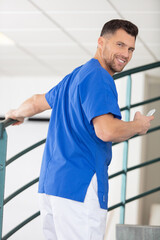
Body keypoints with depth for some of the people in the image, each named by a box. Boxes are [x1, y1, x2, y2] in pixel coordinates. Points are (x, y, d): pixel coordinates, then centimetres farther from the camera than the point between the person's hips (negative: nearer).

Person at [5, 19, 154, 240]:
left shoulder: (74, 78, 22)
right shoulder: (99, 77, -10)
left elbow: (37, 102, 37)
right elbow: (106, 131, -22)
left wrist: (16, 114, 57)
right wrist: (139, 126, -4)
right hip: (79, 187, -10)